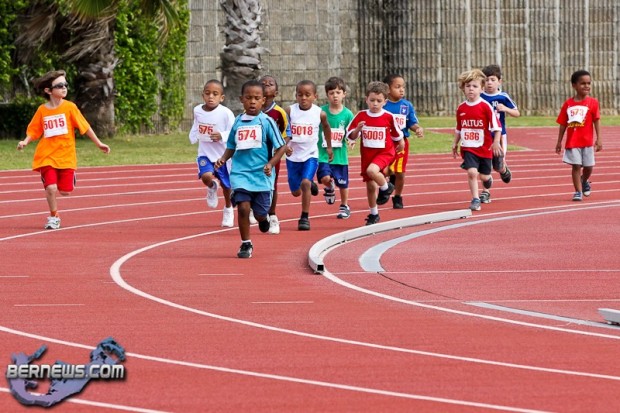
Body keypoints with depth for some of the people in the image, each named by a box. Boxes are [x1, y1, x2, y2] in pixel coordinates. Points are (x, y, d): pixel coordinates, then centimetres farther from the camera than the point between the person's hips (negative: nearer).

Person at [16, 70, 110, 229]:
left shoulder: (69, 107, -3)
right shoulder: (42, 110, -1)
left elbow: (85, 127, 1)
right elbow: (34, 131, 7)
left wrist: (99, 143, 3)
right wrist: (25, 142, -11)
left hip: (66, 156, 1)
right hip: (47, 156, -1)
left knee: (65, 191, 0)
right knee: (51, 187, -14)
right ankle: (54, 217, 7)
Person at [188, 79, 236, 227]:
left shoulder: (225, 113, -19)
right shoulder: (197, 111, -4)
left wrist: (222, 136, -35)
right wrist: (193, 136, 6)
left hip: (223, 154, -2)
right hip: (205, 153, 2)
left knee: (226, 185, 14)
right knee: (206, 176, -25)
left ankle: (228, 210, 41)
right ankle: (212, 188, 12)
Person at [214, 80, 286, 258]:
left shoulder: (266, 122, -4)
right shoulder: (238, 122, 7)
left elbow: (281, 147, -2)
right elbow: (231, 146, 18)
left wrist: (270, 164, -14)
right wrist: (223, 159, -1)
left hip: (261, 174, -2)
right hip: (240, 172, 2)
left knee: (260, 212, 3)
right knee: (243, 207, -13)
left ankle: (263, 219, 42)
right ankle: (246, 244, 2)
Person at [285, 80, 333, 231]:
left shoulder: (319, 113, -7)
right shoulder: (290, 111, -10)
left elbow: (326, 127, 13)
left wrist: (329, 147, 21)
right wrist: (285, 145, -22)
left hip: (310, 155, -2)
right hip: (293, 156, 2)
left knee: (305, 183, -22)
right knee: (296, 191, 11)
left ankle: (305, 217, -10)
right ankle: (310, 185, 47)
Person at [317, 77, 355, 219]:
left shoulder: (347, 114, -3)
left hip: (340, 155, 1)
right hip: (323, 154, -1)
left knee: (342, 183, 10)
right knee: (325, 178, -20)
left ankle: (344, 206, 34)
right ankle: (329, 189, 16)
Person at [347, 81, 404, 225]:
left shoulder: (388, 117, -9)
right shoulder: (361, 116, -5)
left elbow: (396, 134, 9)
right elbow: (351, 136, -4)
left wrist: (400, 144, 13)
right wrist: (358, 129, -21)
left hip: (384, 152, -3)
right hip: (367, 154, 3)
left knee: (372, 170, -33)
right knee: (370, 186, 10)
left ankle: (386, 187, -3)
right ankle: (374, 214, 27)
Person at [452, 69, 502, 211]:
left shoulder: (486, 106, -11)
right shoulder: (461, 108, 2)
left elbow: (496, 126, -9)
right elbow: (459, 129, 15)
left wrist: (496, 142, -17)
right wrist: (455, 143, 12)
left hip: (484, 147, -2)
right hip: (468, 148, 2)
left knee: (484, 176, 10)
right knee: (472, 172, -16)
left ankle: (488, 178, 47)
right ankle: (475, 199, -8)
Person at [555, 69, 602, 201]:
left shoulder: (592, 103, -3)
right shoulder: (568, 104, 1)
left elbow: (596, 122, -4)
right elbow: (563, 124, 6)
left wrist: (599, 139, -11)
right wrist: (559, 142, 8)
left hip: (587, 141, 0)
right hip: (572, 141, 0)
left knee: (588, 166, 8)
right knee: (576, 166, -1)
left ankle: (585, 181, 39)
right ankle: (578, 191, 7)